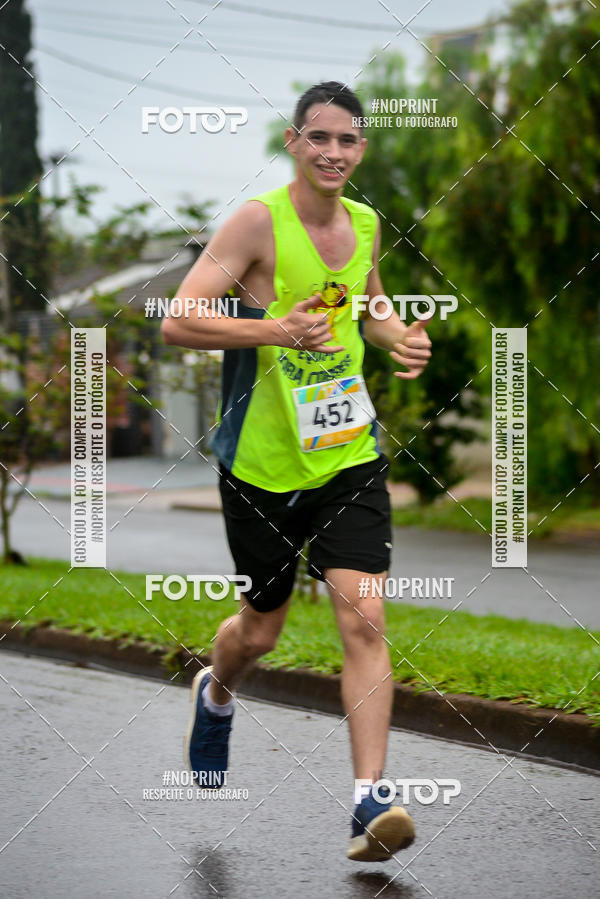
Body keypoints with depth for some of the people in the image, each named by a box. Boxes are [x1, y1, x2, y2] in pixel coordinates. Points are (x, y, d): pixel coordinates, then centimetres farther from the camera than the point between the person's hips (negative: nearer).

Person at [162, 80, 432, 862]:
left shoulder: (367, 224, 6)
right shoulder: (258, 222, -13)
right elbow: (176, 323, -19)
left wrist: (401, 337, 5)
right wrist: (276, 331, -30)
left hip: (350, 454, 3)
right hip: (262, 465, -3)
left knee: (364, 623, -11)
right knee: (260, 628, 14)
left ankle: (371, 804, -12)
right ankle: (215, 695, 50)